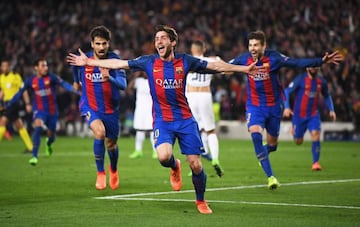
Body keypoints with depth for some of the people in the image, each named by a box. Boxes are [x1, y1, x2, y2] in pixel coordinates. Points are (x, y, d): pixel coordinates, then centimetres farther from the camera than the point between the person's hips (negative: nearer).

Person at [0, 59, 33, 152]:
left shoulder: (15, 76, -9)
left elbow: (23, 90, -8)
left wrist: (27, 104, -10)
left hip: (14, 102, -7)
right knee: (19, 125, 10)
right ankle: (30, 147, 15)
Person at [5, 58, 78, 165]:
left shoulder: (51, 77, -9)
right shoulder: (30, 81, -5)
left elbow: (63, 84, -21)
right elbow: (19, 93, 4)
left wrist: (74, 90, -39)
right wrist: (7, 106, 6)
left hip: (52, 110, 1)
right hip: (39, 110, -1)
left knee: (51, 135, 12)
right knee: (38, 128, -26)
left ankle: (48, 144, 52)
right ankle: (34, 156, -22)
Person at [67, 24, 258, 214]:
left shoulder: (185, 61, -2)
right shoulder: (148, 62, -1)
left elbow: (215, 65, 5)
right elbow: (118, 64, 3)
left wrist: (245, 69, 3)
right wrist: (88, 62, 2)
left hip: (185, 119, 1)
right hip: (162, 120, -1)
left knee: (195, 164, -3)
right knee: (163, 156, -27)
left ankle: (201, 201, 23)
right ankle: (174, 167, 11)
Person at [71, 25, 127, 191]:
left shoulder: (114, 59, -15)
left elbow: (123, 84, -27)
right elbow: (75, 67, 17)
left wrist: (109, 78, -46)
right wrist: (76, 81, 32)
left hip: (111, 109, 1)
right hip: (90, 106, -1)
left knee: (111, 144, 12)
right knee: (99, 132, -28)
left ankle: (113, 169, 47)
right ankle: (100, 173, -10)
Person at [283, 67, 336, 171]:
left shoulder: (321, 81, 1)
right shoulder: (301, 79, -11)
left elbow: (327, 96, 19)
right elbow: (287, 91, -10)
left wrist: (331, 110, 8)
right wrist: (287, 107, -22)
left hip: (313, 115, 2)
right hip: (299, 115, -2)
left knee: (315, 134, -22)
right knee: (298, 142, 6)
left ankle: (315, 162, -16)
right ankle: (294, 131, 44)